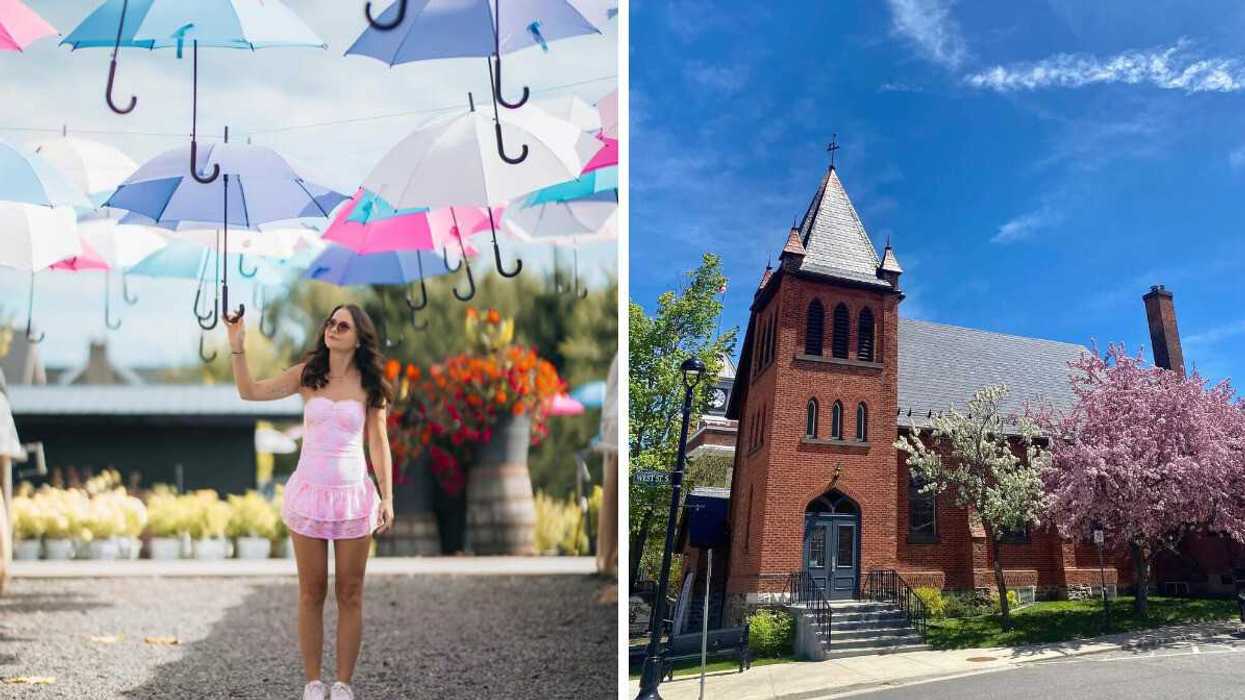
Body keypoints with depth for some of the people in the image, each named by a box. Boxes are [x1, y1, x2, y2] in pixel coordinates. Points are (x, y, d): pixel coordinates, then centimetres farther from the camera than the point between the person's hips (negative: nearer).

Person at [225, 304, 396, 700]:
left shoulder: (369, 384, -1)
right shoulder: (307, 375, 2)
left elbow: (378, 443, 1)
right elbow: (250, 392, -1)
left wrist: (387, 497, -4)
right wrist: (237, 347, -13)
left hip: (354, 494, -1)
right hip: (309, 492, 1)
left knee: (350, 594, 5)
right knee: (311, 593, 7)